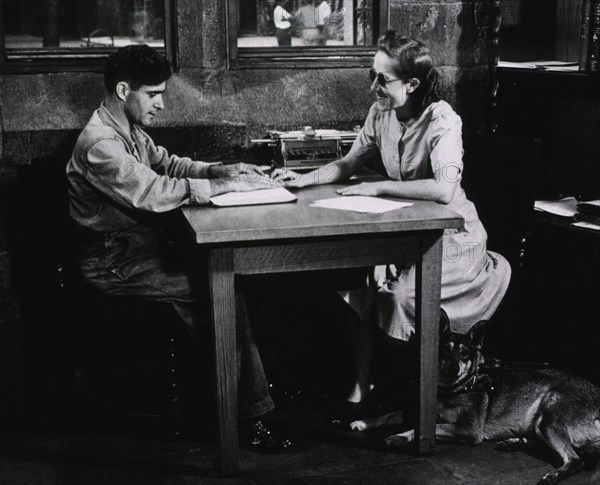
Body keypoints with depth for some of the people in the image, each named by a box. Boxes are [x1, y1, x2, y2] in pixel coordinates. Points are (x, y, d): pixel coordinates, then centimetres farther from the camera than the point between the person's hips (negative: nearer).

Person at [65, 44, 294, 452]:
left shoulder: (129, 130, 11)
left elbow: (167, 163, 19)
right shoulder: (99, 143, -21)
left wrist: (223, 170, 1)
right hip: (116, 263, -9)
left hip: (143, 244, 9)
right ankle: (248, 417, -10)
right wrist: (226, 186, -27)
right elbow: (154, 192, -31)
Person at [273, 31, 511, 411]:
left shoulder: (442, 121, -22)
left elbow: (444, 189, -36)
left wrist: (378, 187, -31)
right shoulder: (380, 113, 0)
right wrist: (305, 179, -8)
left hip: (451, 235, -7)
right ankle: (361, 381, -3)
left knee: (403, 291, -28)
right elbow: (349, 164, 9)